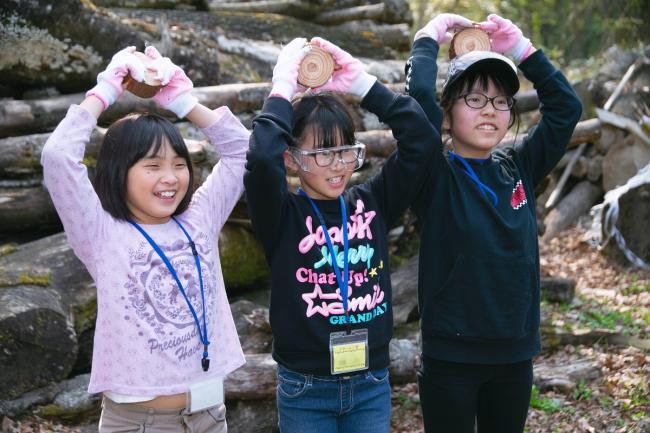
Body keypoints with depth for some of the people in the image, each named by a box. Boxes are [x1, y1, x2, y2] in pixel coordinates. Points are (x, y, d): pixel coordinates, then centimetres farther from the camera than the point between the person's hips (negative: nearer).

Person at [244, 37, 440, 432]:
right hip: (305, 389, -3)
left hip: (372, 385, 3)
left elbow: (422, 137, -7)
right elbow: (262, 158, -29)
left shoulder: (372, 204, 0)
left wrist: (362, 82, -8)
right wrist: (283, 90, -16)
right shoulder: (282, 216, -9)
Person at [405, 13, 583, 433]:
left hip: (514, 354, 5)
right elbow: (419, 94, -22)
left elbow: (566, 106, 2)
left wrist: (521, 47, -1)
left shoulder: (518, 168, 5)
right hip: (451, 355, -4)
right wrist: (430, 37, -7)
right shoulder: (435, 175, -9)